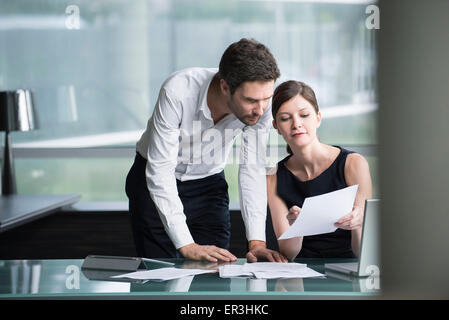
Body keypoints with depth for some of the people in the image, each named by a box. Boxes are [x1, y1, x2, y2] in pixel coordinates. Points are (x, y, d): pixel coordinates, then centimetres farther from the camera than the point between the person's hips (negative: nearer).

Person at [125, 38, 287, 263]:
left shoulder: (260, 105, -24)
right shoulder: (178, 91, -35)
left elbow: (253, 171, -18)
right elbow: (160, 171, -33)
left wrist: (257, 242, -28)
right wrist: (186, 245, -39)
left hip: (208, 183, 3)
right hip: (155, 184, -3)